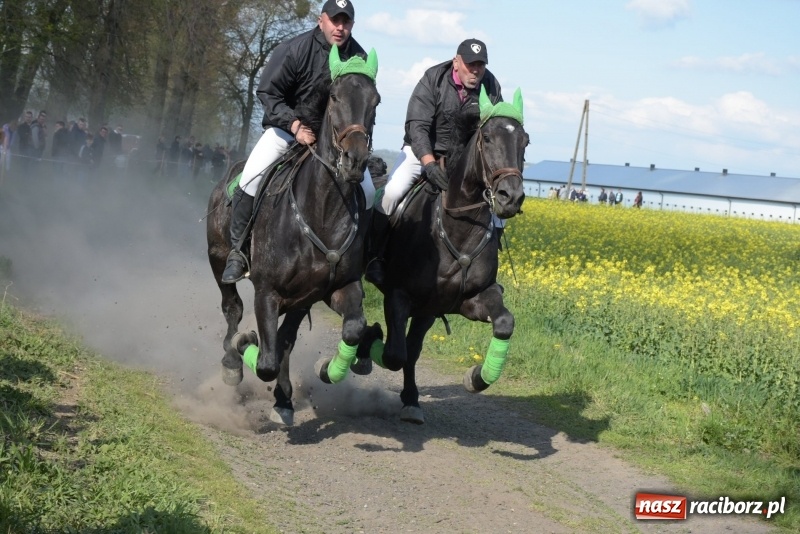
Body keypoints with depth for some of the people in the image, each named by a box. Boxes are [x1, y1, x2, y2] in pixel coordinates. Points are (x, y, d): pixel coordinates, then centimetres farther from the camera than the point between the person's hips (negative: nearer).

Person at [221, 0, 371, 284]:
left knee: (367, 192, -9)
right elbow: (268, 93, -15)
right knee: (252, 178, -25)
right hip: (287, 125, -3)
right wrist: (295, 125, -28)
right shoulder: (294, 50, -17)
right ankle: (238, 251, -10)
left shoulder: (359, 58, -7)